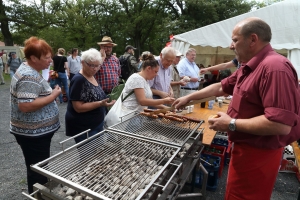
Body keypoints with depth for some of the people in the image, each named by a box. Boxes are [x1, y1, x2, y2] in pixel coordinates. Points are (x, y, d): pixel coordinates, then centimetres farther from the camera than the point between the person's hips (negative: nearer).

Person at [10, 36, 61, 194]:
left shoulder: (30, 71, 10)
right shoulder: (29, 77, -23)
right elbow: (25, 106, -30)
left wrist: (48, 86, 6)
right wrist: (53, 96, -23)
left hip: (36, 131, 11)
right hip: (33, 134, -11)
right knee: (38, 171, 6)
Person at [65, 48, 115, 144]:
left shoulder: (92, 77, 6)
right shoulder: (79, 80, -20)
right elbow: (78, 107, -24)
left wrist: (104, 102, 7)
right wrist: (100, 103, -30)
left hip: (96, 124, 9)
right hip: (83, 128, -9)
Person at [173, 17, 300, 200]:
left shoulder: (274, 67, -26)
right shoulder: (248, 68, 9)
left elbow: (281, 125, -32)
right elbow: (220, 87, 17)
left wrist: (231, 124, -23)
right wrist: (189, 97, 16)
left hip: (258, 154, -10)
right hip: (246, 148, 10)